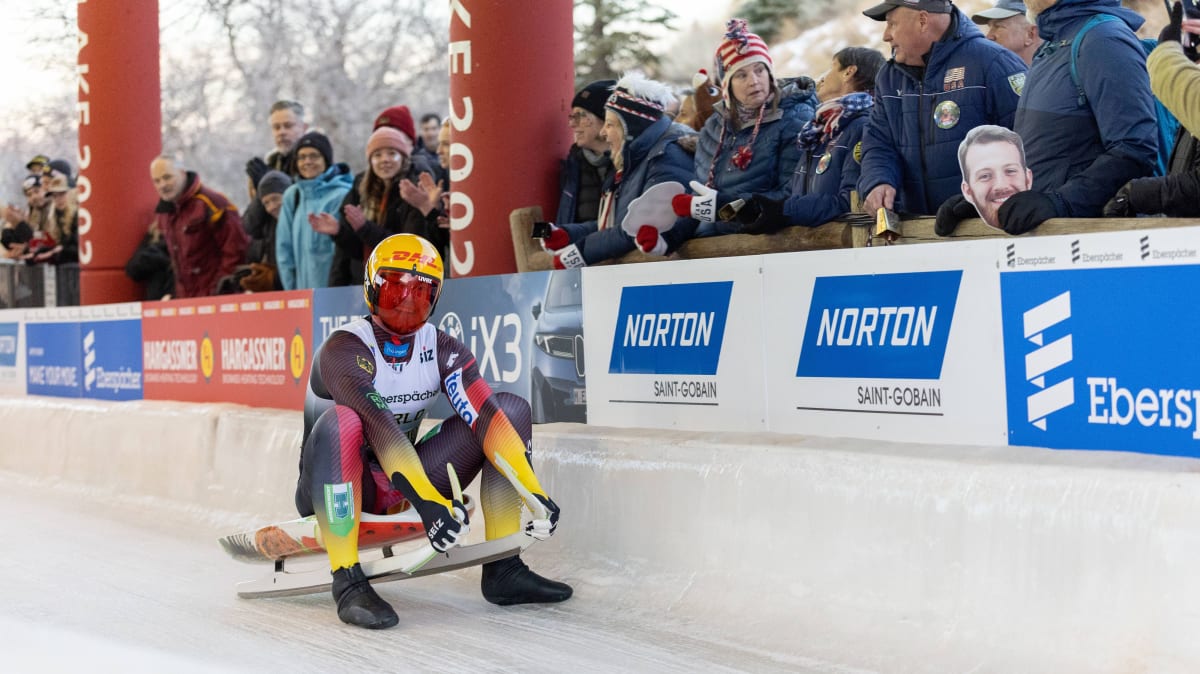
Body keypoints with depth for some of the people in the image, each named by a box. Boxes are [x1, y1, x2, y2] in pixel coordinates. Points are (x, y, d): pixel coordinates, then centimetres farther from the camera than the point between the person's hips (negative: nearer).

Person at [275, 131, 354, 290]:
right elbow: (284, 247, 11)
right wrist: (291, 288, 6)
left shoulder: (341, 195, -7)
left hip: (334, 289, -5)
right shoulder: (292, 195, 10)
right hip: (302, 290, 5)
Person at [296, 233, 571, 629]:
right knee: (341, 422, -39)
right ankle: (347, 582, -34)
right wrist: (427, 501, -45)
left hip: (400, 487, 6)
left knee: (512, 408, -5)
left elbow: (487, 418, -15)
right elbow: (380, 430, -34)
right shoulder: (345, 349, -20)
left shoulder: (442, 350, -3)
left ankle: (504, 570, -10)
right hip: (334, 490, -6)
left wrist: (534, 492, -28)